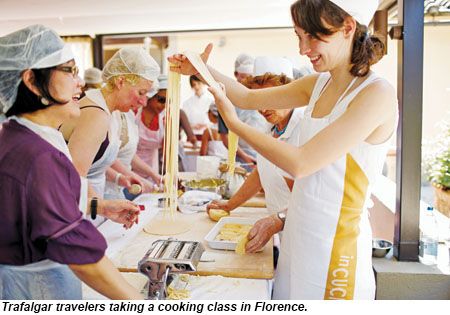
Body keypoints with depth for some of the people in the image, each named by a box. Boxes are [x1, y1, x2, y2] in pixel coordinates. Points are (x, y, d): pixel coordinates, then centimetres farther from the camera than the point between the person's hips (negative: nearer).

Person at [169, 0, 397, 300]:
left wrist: (234, 123, -14)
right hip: (299, 236, 7)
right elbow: (249, 98, 13)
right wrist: (202, 70, -1)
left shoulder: (378, 94, -20)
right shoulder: (318, 84, 5)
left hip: (336, 245, -7)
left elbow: (299, 163, -24)